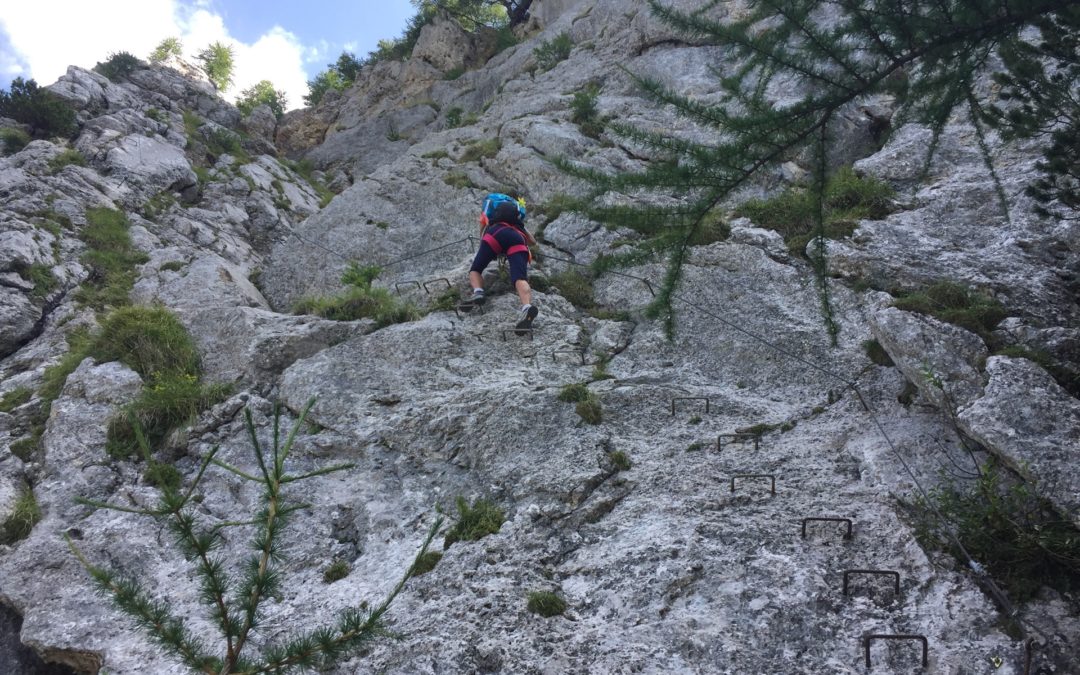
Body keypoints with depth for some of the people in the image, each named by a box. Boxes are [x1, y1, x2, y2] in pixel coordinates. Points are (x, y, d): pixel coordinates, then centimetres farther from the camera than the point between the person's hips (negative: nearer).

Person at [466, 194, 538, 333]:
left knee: (475, 270, 13)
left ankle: (477, 292, -19)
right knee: (520, 278, -20)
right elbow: (533, 241, 49)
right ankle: (527, 307, -48)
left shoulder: (489, 202, 40)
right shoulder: (516, 210, 44)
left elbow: (482, 234, 44)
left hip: (496, 232, -1)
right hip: (517, 238, 2)